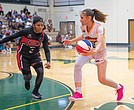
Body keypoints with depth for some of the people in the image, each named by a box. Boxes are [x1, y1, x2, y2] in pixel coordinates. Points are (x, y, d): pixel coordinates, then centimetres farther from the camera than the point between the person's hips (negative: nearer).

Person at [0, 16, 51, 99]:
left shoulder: (43, 36, -14)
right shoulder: (26, 32, -25)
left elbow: (47, 50, -11)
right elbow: (11, 37, -16)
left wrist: (48, 61, -27)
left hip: (35, 56, 3)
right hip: (23, 56, -3)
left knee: (41, 72, -18)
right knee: (28, 76, -14)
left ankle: (35, 92, 5)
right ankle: (27, 81, 29)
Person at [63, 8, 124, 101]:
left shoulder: (99, 27, -29)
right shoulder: (84, 27, -12)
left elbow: (100, 41, -44)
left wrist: (95, 51, -64)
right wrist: (71, 41, 6)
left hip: (100, 52, -5)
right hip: (88, 50, 5)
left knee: (102, 79, -5)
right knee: (77, 65, -21)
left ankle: (119, 88, 26)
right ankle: (78, 93, -11)